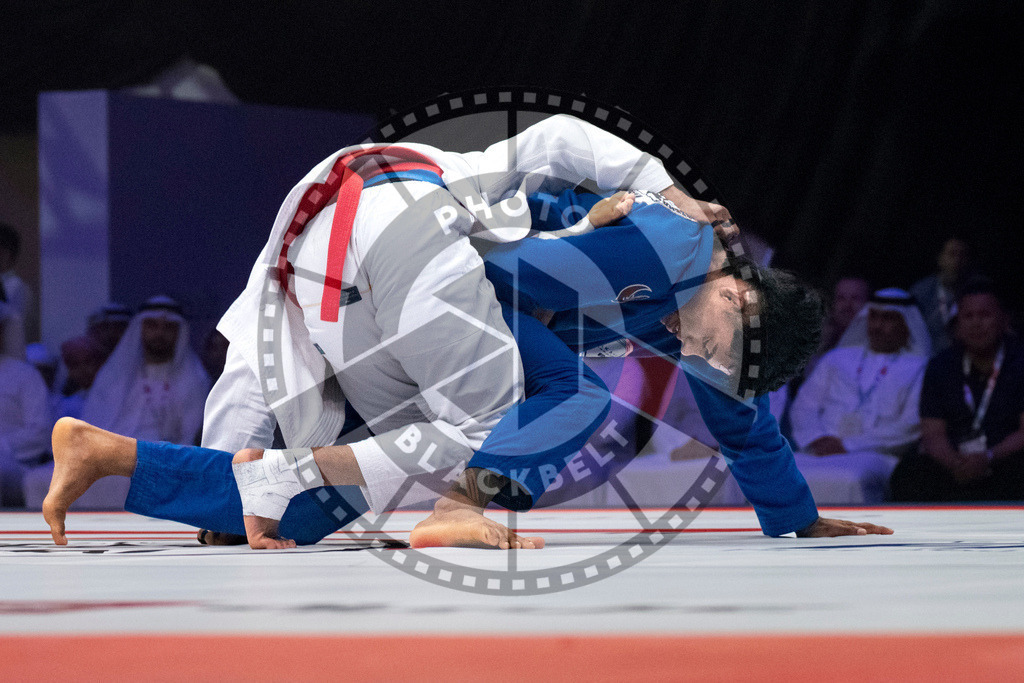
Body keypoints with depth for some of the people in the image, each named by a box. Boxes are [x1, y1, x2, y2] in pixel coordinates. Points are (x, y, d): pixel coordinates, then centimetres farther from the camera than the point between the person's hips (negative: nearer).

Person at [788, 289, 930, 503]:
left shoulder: (918, 370, 14)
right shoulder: (837, 359, 29)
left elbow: (910, 429, 0)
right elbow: (803, 407, 21)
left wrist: (847, 446, -9)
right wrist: (818, 439, -3)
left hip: (877, 456, -3)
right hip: (822, 452, 3)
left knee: (847, 480, -41)